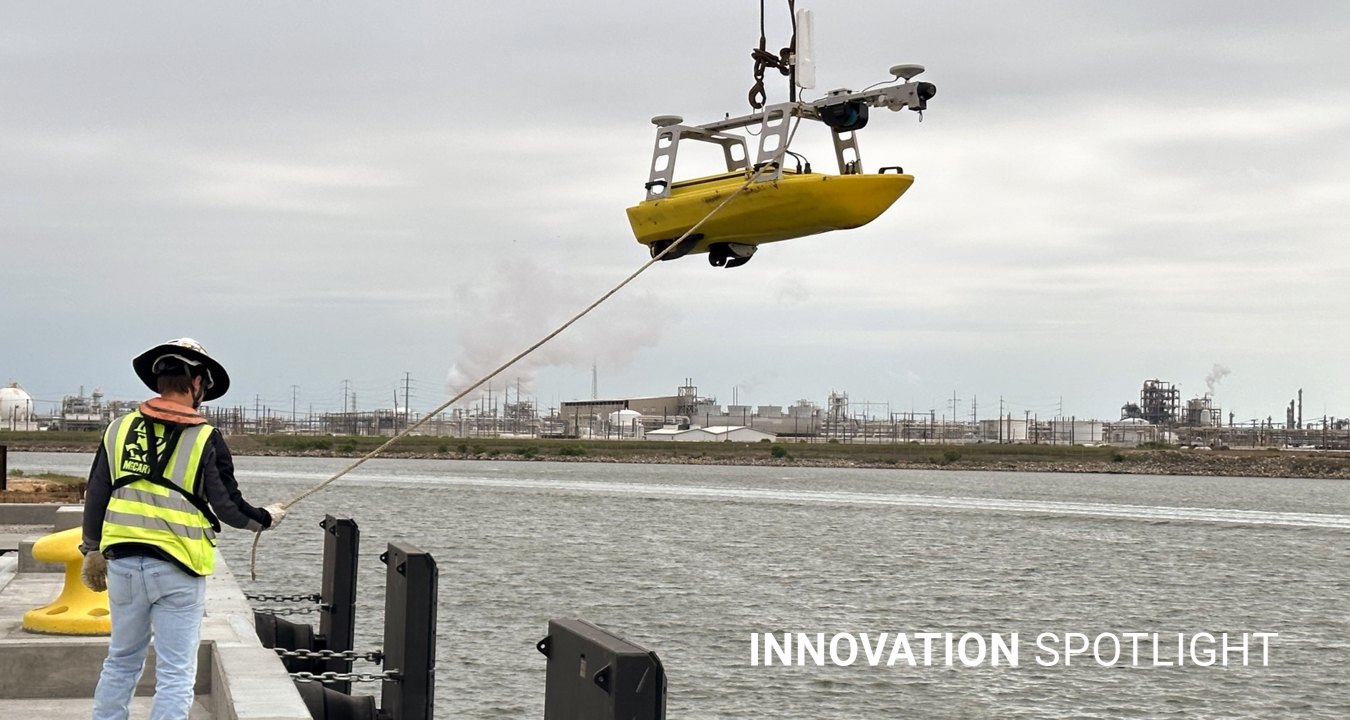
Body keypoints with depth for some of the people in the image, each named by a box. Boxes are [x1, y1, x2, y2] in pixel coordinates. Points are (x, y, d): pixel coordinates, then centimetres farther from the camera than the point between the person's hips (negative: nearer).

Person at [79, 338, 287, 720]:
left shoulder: (119, 429, 4)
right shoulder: (205, 439, -8)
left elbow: (95, 497, 9)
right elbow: (228, 508, -6)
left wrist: (92, 550, 21)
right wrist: (267, 517, 13)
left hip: (123, 563, 4)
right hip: (178, 571, -4)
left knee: (121, 662, 18)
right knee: (176, 674, 2)